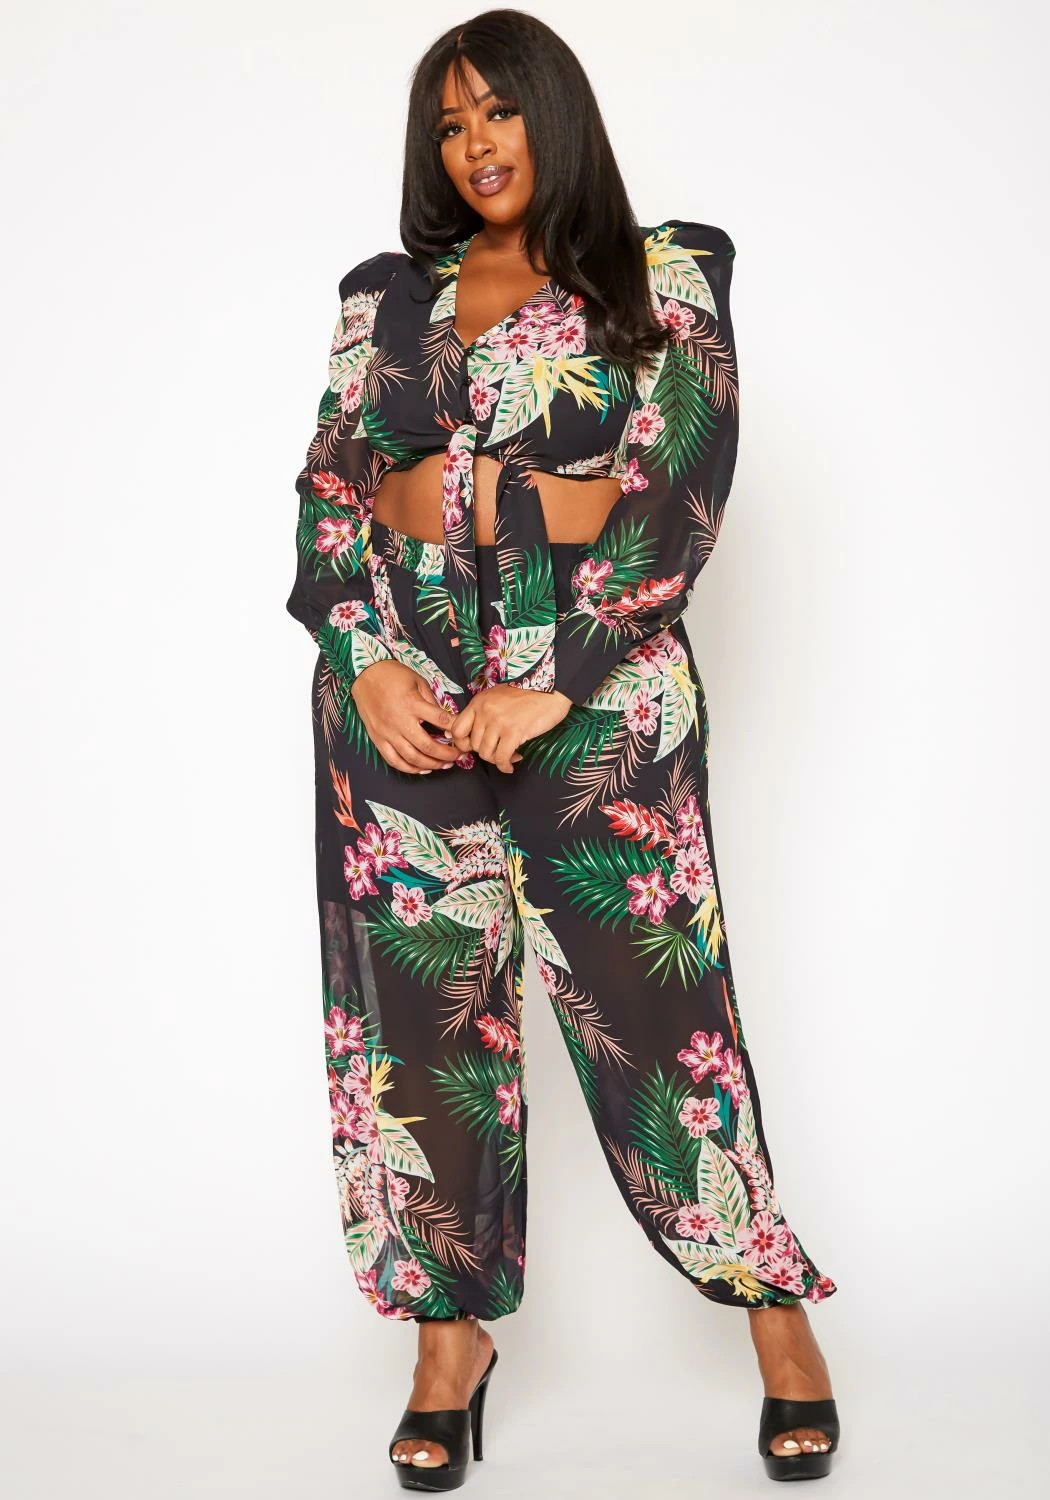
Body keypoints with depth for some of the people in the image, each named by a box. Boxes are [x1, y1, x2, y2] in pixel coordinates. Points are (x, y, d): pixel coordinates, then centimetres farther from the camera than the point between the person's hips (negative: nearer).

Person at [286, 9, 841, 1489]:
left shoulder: (663, 278, 5)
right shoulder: (390, 296, 14)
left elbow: (679, 493, -6)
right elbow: (329, 486, 9)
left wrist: (560, 686, -15)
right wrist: (369, 663, -8)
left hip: (600, 672, -3)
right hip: (403, 672, 4)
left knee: (653, 994, -3)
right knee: (427, 1005, 4)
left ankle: (777, 1309, 16)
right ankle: (452, 1334, 19)